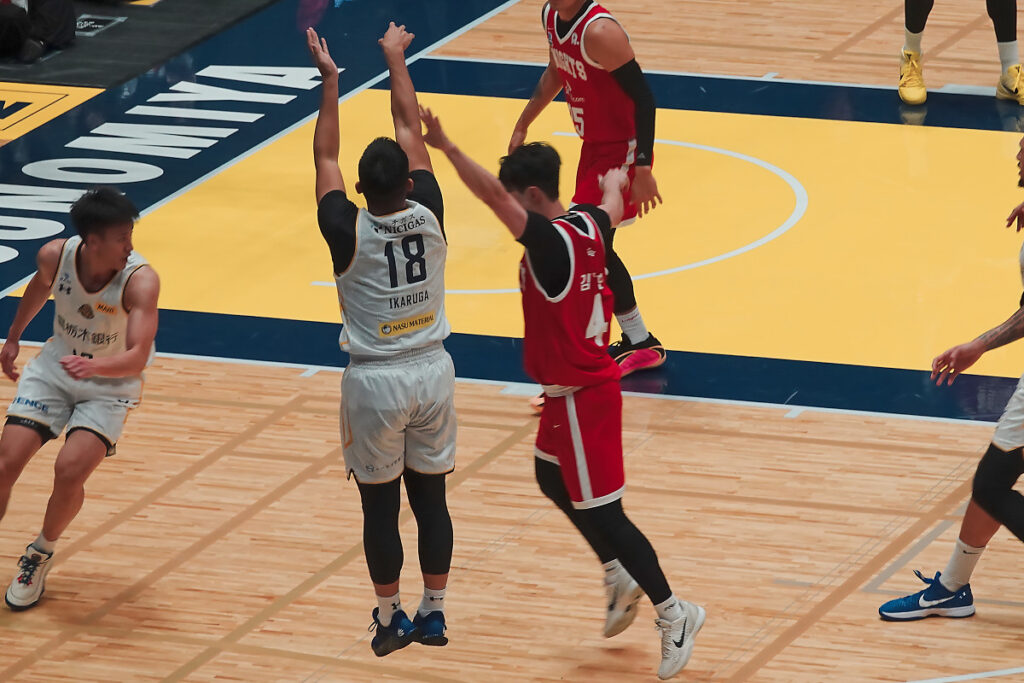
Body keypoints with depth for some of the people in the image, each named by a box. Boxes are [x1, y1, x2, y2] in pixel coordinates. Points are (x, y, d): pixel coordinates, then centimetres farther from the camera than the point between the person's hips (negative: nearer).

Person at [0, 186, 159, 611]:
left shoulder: (140, 280, -29)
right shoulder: (55, 256, -17)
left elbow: (137, 357, -39)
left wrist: (95, 366, -58)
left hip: (112, 384, -3)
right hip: (56, 367, 3)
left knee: (70, 470, -23)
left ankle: (41, 555, 6)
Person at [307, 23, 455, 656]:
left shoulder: (349, 233, -17)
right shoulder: (428, 216, -10)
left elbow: (325, 157, -3)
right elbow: (411, 128, 1)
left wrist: (330, 81, 2)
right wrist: (396, 59, 11)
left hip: (375, 382, -3)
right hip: (432, 372, 3)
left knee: (381, 507, 8)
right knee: (431, 496, 12)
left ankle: (391, 620, 16)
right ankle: (433, 614, 18)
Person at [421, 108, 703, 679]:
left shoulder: (549, 241, -26)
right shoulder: (589, 225, 0)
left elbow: (492, 194, -40)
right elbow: (613, 206, 26)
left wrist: (446, 146, -40)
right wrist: (616, 181, 48)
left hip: (579, 396, -9)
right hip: (590, 380, 9)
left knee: (601, 510, 0)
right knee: (553, 478, 25)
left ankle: (673, 613, 7)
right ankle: (620, 576, 33)